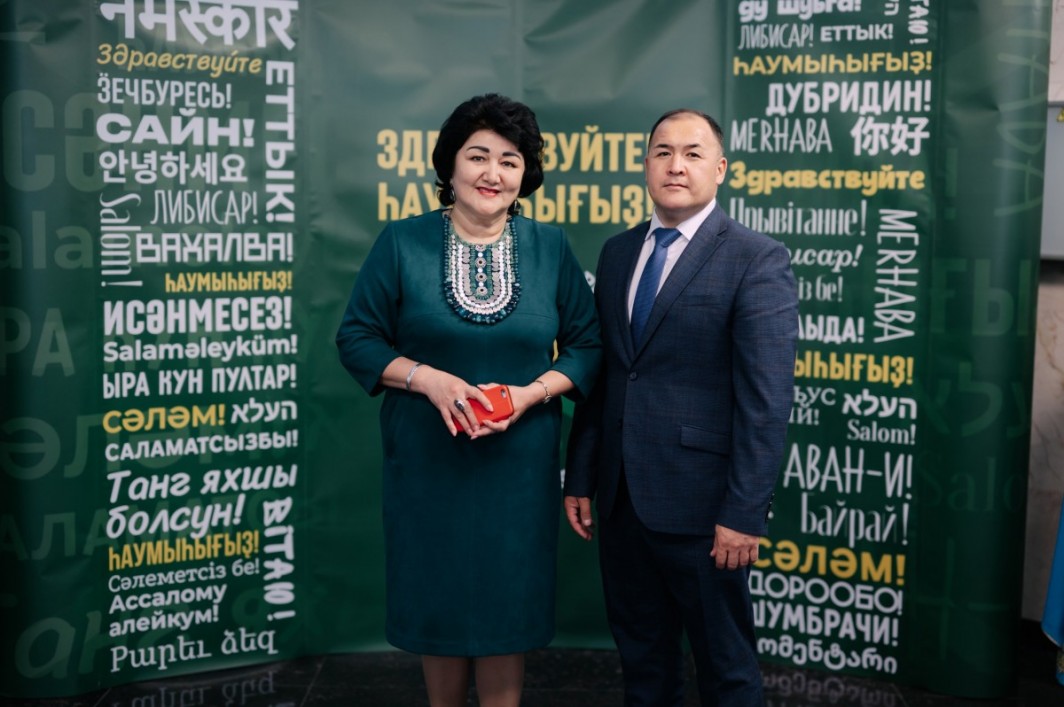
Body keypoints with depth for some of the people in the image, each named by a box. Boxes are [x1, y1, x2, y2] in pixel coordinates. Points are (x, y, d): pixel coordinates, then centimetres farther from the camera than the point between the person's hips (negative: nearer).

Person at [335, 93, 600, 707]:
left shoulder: (551, 248, 1)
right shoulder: (402, 243, -3)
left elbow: (587, 345, 4)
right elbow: (357, 337, -1)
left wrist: (531, 393, -14)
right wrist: (427, 379, -17)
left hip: (518, 464, 1)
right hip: (427, 461, 0)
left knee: (507, 605, 9)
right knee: (438, 602, 12)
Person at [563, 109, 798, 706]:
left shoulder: (758, 260, -9)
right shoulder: (618, 252, 10)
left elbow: (767, 399, -15)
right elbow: (601, 373, 12)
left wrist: (745, 512, -18)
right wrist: (580, 477, 9)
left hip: (700, 501, -6)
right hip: (621, 498, 6)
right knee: (642, 657, 19)